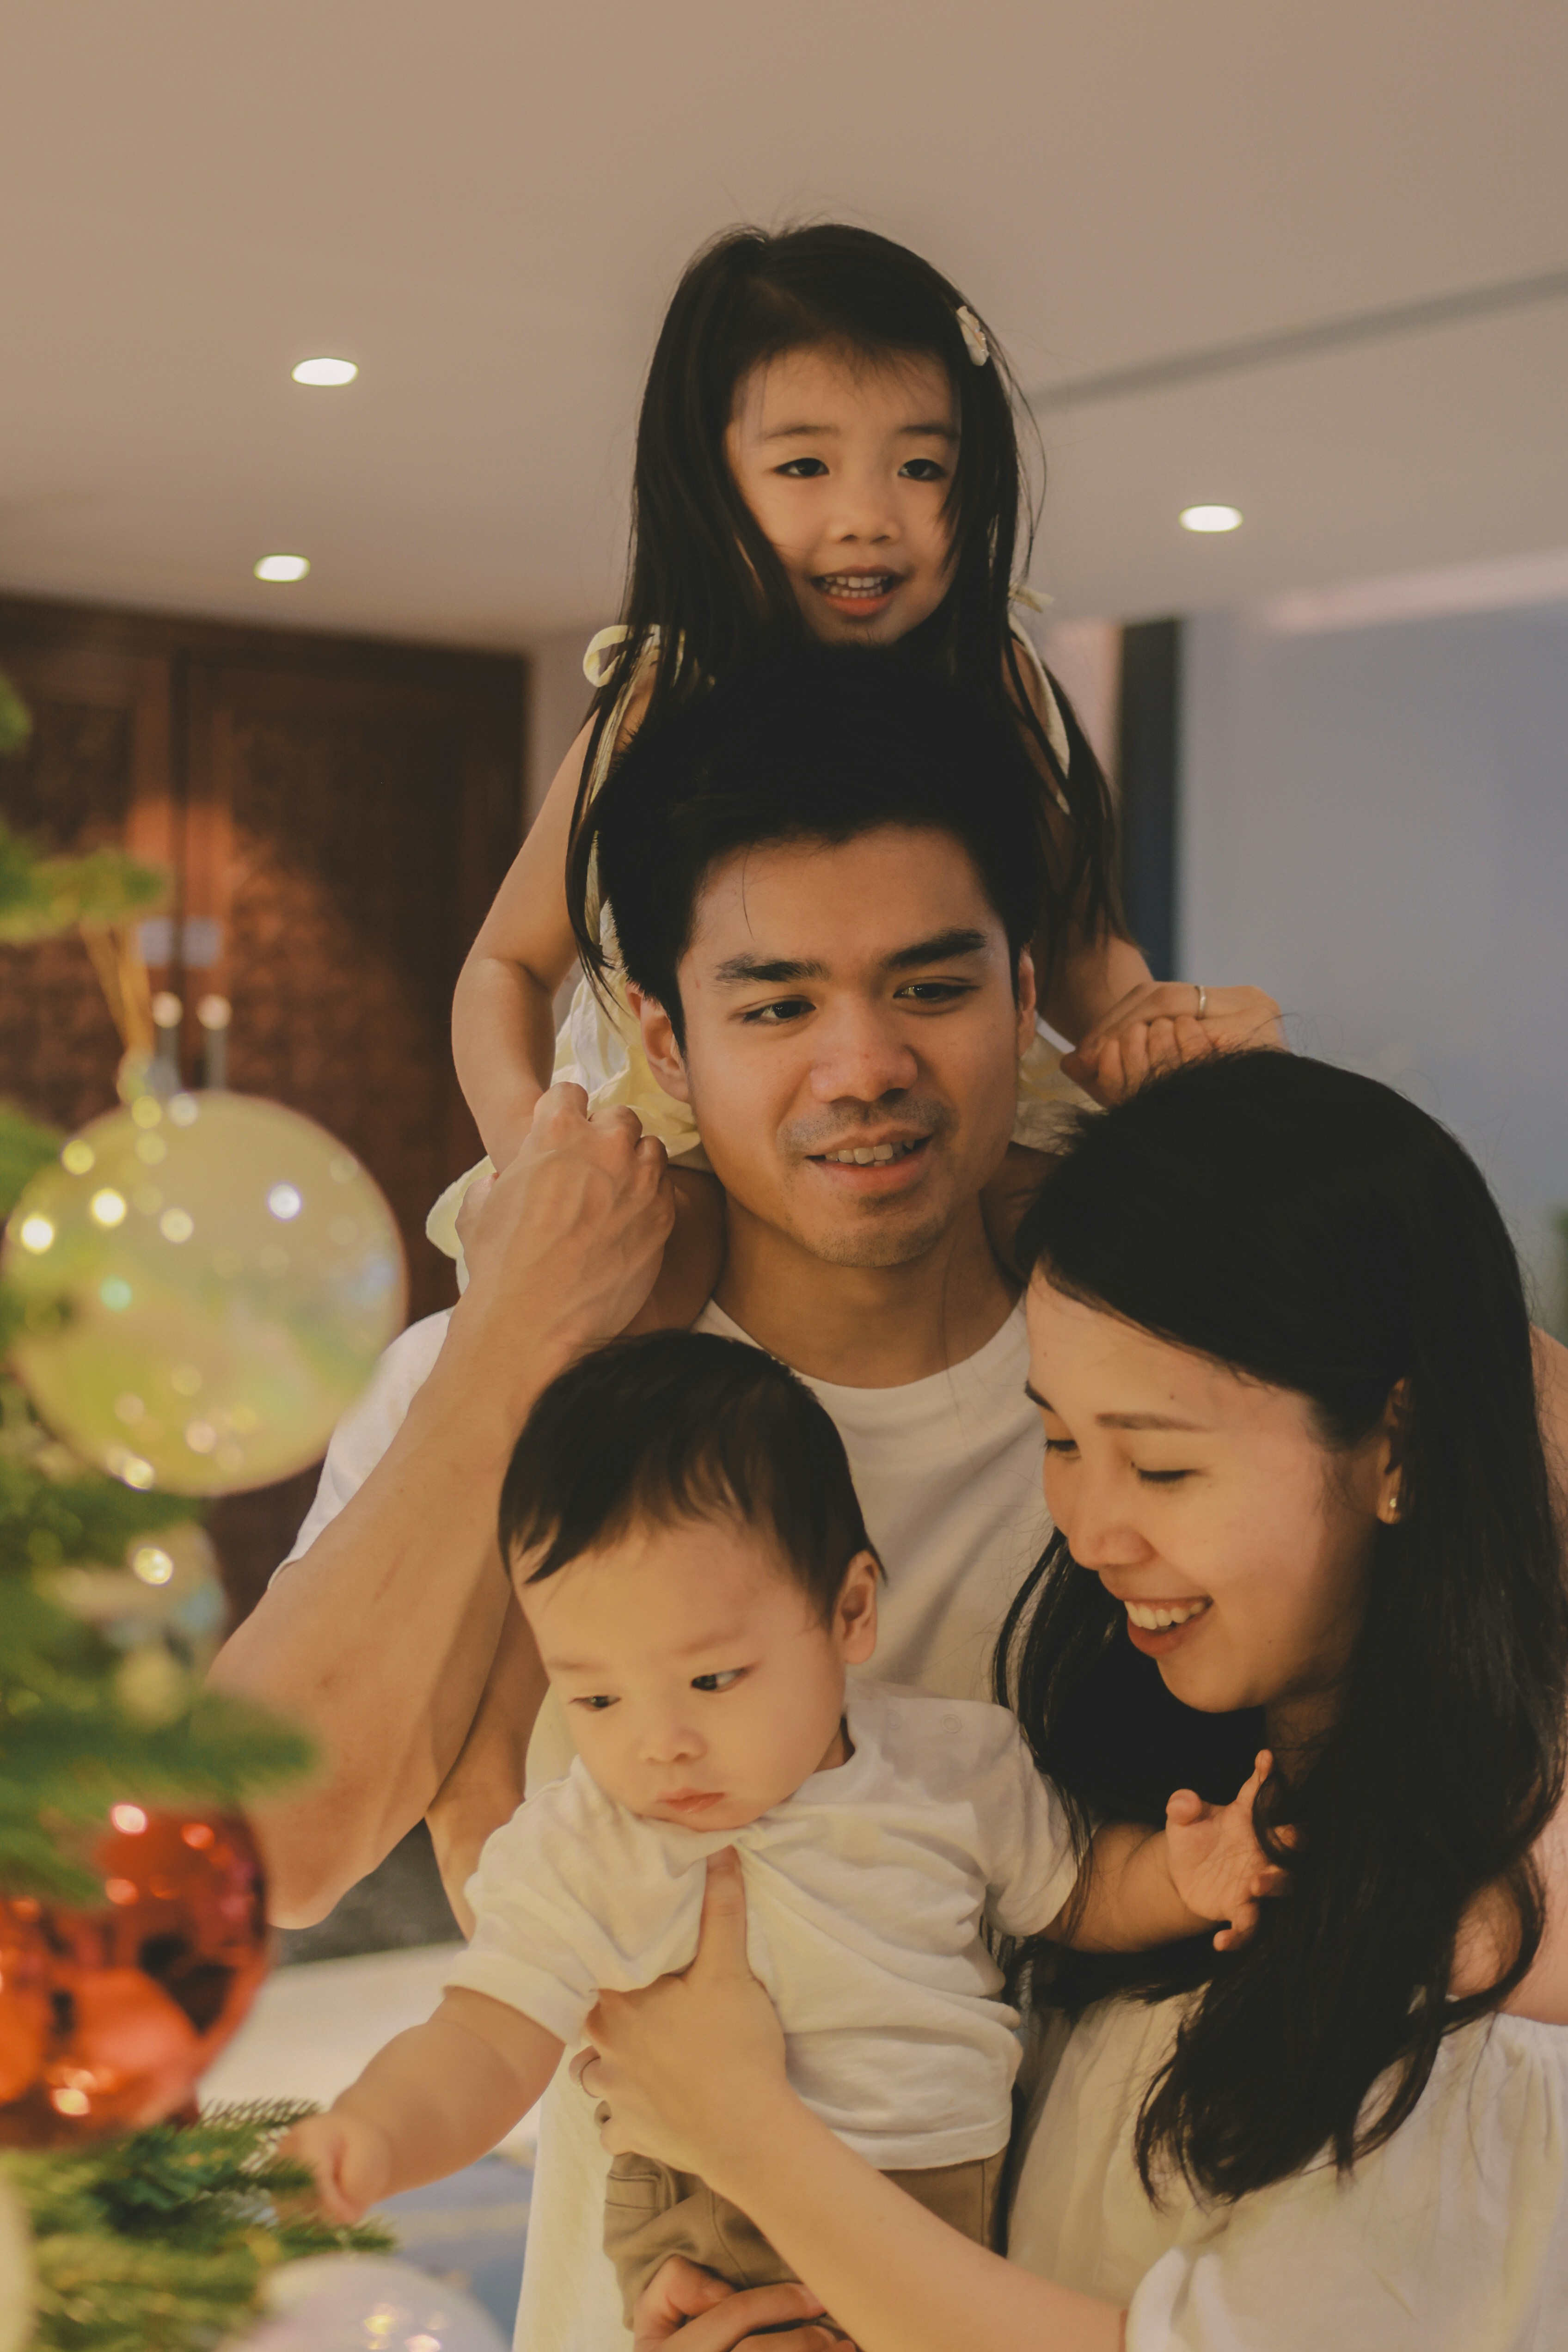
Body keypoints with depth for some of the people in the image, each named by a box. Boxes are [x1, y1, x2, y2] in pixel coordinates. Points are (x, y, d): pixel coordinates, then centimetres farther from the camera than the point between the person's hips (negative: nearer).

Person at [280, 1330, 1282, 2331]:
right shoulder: (569, 1856, -3)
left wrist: (1179, 1879, -5)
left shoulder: (955, 1763, 1)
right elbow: (484, 2049, -7)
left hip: (985, 2231, 1)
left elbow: (1075, 1890, 16)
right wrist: (370, 2136, -27)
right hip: (715, 2255, -1)